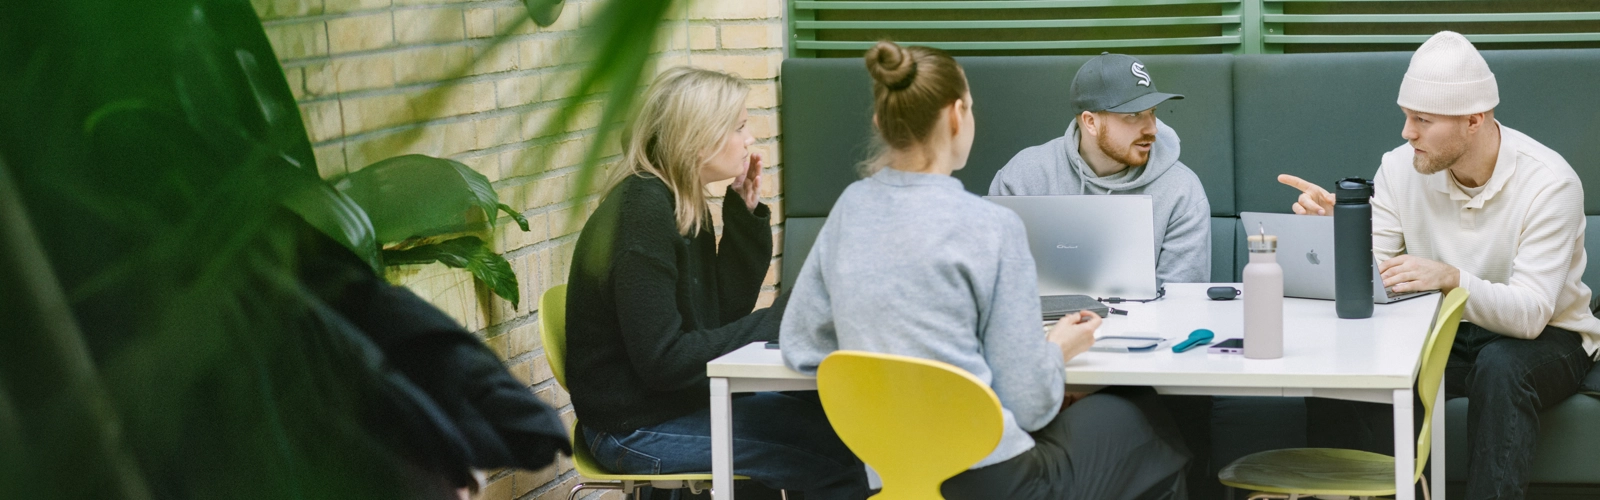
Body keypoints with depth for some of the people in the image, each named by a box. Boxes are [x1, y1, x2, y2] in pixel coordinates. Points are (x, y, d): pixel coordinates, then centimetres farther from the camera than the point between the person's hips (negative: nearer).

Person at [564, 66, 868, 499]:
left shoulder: (681, 205, 8)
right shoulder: (642, 215, -20)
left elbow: (726, 313, 10)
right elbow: (662, 360, -23)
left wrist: (746, 215, 1)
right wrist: (773, 323, -16)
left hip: (680, 402, 10)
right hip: (637, 429, -10)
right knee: (836, 455, -17)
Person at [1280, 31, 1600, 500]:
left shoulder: (1548, 182, -21)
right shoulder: (1400, 169, -7)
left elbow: (1530, 314, -30)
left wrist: (1452, 278, -47)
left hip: (1546, 337, -4)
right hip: (1441, 335, 4)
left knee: (1500, 367, -38)